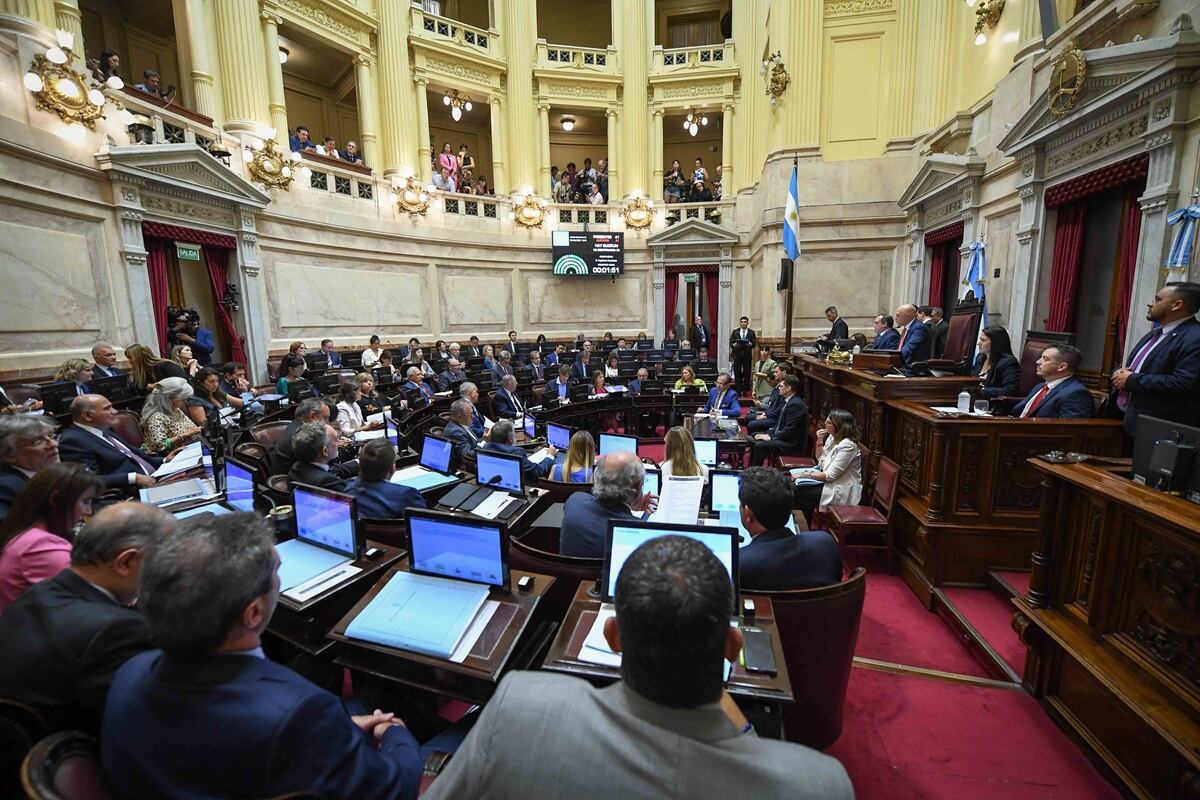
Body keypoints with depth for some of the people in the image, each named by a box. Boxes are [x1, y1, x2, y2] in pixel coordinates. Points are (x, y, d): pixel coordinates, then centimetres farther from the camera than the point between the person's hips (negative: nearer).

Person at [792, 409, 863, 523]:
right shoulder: (832, 437, 3)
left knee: (799, 491, -15)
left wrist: (804, 474, -18)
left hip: (841, 491, -8)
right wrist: (819, 441, -1)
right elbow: (820, 459, 16)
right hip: (829, 481, 9)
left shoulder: (847, 445, -24)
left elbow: (830, 476, -24)